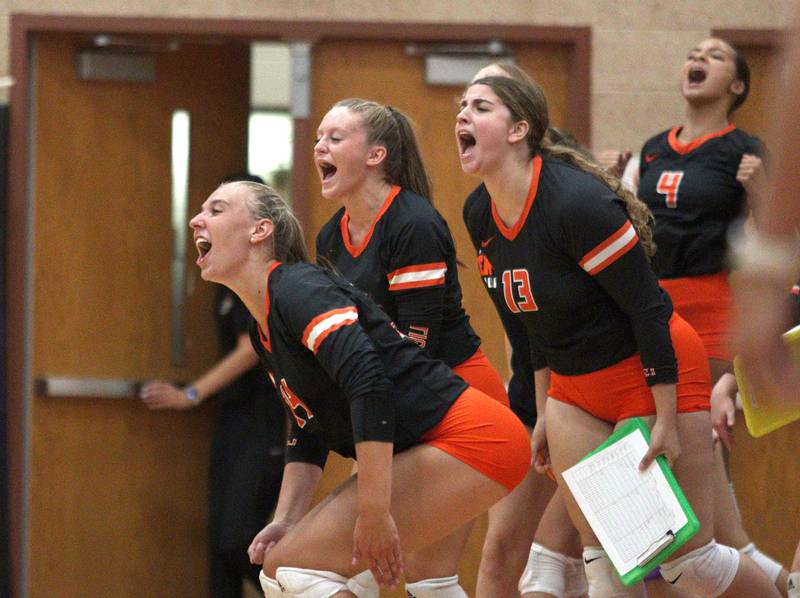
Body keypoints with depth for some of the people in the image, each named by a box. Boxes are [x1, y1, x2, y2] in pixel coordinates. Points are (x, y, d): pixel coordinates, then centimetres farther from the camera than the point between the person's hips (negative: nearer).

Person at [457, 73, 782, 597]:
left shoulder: (578, 202, -25)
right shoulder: (483, 219, -1)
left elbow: (648, 307, -22)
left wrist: (666, 421, -22)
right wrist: (546, 411, 18)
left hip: (652, 374, -7)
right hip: (575, 389, 8)